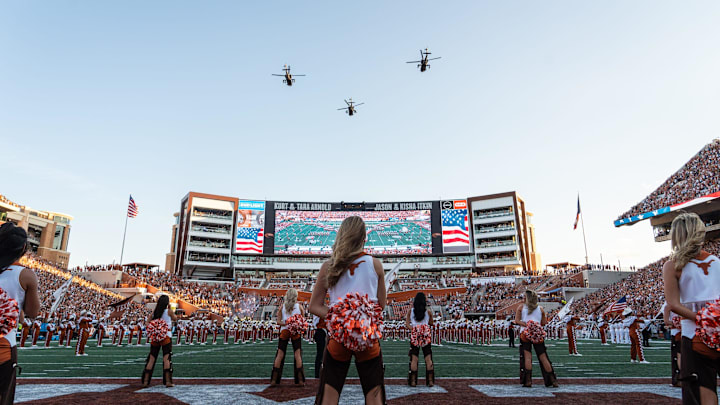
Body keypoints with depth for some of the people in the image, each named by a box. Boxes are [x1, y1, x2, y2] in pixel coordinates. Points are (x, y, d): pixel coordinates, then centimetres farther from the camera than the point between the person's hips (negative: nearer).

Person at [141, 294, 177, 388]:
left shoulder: (155, 312, 6)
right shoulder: (169, 311, -5)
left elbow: (148, 322, 9)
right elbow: (175, 319, 12)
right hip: (166, 336, -4)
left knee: (151, 358, 11)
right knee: (166, 358, -3)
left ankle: (145, 381, 14)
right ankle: (168, 381, -4)